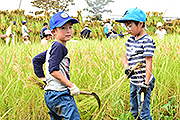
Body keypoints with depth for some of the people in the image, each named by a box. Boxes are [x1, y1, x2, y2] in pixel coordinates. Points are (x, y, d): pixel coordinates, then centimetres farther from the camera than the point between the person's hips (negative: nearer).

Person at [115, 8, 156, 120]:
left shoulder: (147, 41, -15)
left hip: (143, 82, -8)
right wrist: (127, 67, -6)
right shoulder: (131, 40, 9)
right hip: (133, 82, 8)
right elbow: (125, 57, 16)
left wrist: (146, 83, -20)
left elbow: (149, 63, -18)